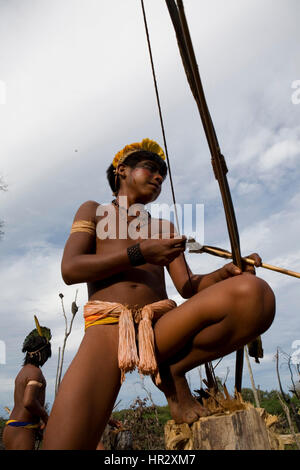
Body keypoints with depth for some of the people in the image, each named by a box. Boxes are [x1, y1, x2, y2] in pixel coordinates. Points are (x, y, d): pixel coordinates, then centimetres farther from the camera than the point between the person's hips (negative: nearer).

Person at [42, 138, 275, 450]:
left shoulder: (164, 227, 27)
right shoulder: (94, 211, 19)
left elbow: (188, 286, 16)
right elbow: (70, 269, 2)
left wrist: (225, 272, -6)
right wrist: (139, 253, -8)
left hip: (160, 326, 4)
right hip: (107, 325, -3)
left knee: (256, 293, -23)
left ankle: (172, 371, -4)